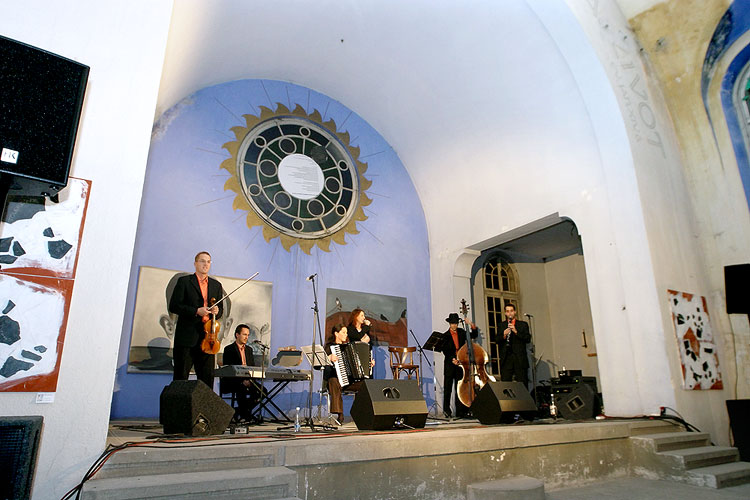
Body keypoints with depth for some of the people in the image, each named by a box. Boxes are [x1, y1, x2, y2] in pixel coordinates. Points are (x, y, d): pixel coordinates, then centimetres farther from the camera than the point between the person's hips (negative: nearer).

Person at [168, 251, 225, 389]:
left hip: (207, 337, 3)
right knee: (181, 376, 2)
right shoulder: (184, 281, 3)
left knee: (207, 377, 5)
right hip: (186, 337, -3)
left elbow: (220, 309, 20)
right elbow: (174, 306, -4)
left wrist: (217, 311, -4)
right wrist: (196, 311, -15)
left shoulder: (216, 285, 15)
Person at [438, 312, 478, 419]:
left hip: (460, 363, 3)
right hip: (449, 364, -3)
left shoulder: (461, 332, 9)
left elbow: (474, 336, 13)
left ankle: (460, 411, 9)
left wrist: (474, 328, -6)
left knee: (460, 388, 4)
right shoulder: (445, 336, -2)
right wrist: (451, 359, -21)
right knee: (447, 388, 1)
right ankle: (446, 410, 10)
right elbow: (445, 351, -7)